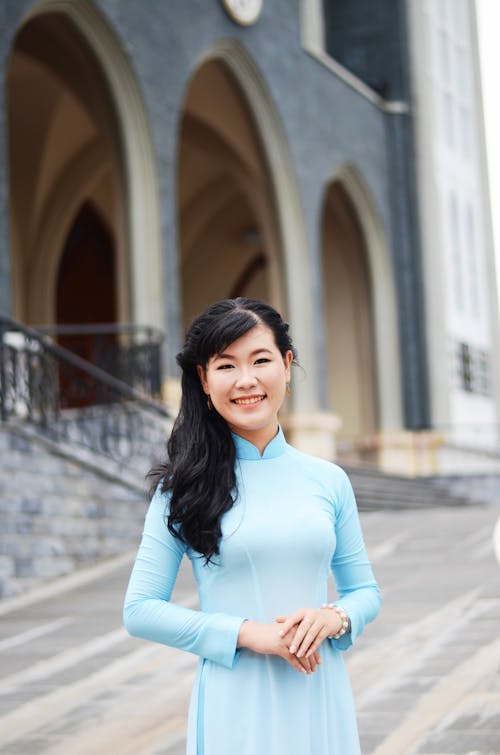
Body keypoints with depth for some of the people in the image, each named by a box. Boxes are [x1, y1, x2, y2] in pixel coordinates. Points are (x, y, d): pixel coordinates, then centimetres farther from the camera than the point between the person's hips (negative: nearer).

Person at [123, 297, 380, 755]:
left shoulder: (328, 481, 4)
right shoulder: (185, 487, -3)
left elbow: (365, 590, 12)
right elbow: (140, 610, -5)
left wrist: (335, 617, -10)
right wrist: (247, 633, -14)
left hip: (319, 699, 3)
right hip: (235, 704, -3)